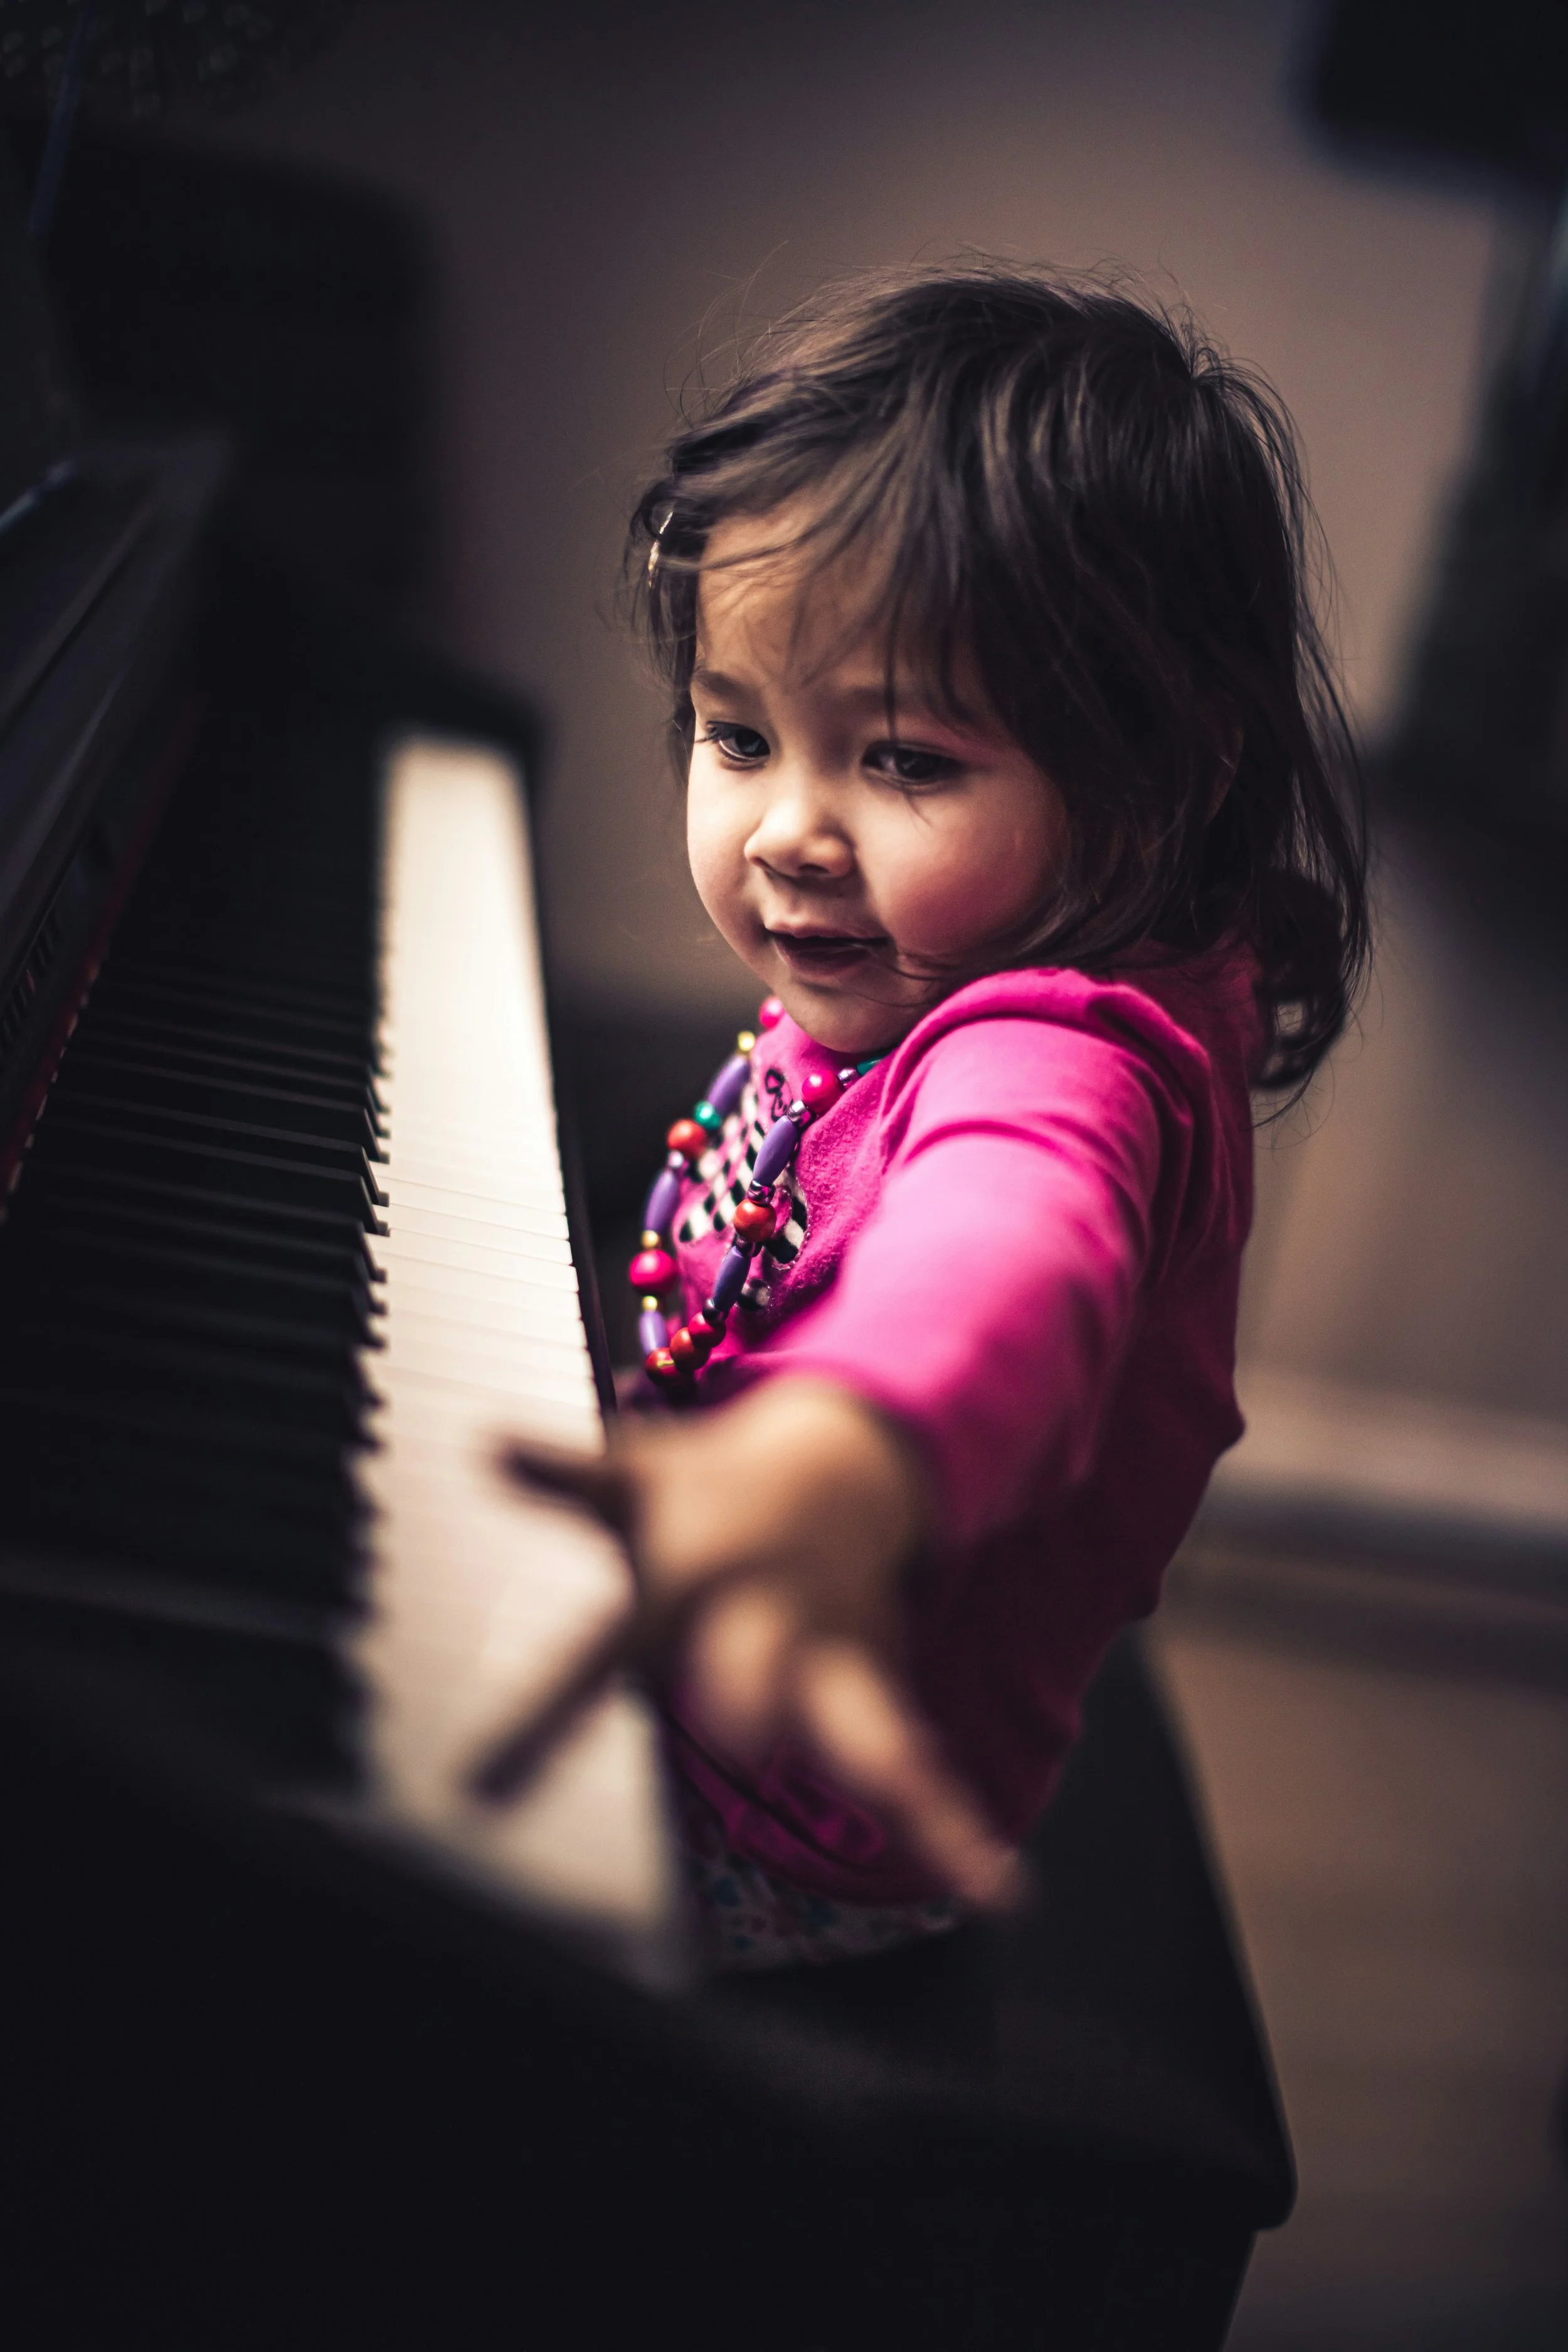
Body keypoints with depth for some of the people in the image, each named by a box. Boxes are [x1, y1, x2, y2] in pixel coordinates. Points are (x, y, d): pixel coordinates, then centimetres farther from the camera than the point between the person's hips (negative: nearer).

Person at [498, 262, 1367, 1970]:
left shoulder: (1065, 1059, -38)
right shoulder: (902, 995, -6)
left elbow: (1013, 1257, -64)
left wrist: (841, 1462, -83)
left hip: (795, 1839, -9)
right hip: (697, 1671, 9)